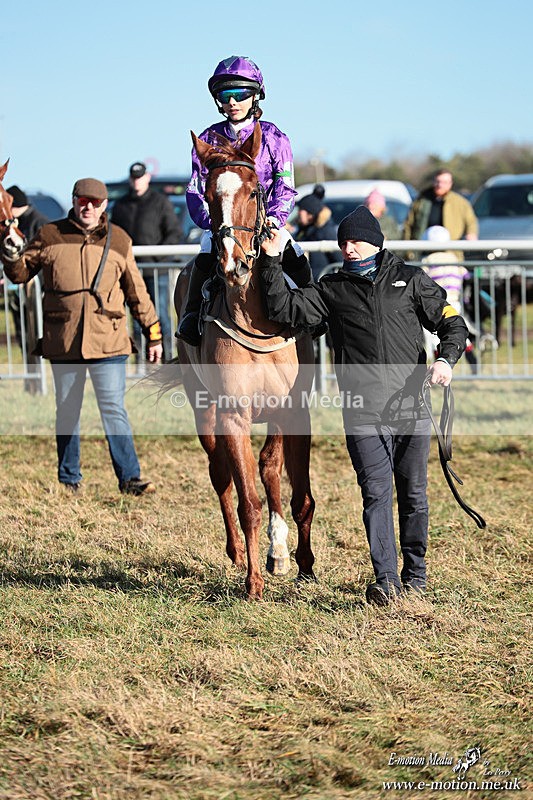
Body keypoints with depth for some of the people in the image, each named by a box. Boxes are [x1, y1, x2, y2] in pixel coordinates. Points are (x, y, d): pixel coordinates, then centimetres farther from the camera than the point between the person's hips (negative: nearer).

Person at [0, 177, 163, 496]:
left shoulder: (119, 240, 7)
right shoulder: (50, 237, 4)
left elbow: (137, 291, 13)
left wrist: (153, 333, 13)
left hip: (108, 341, -1)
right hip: (63, 342, 1)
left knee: (114, 410, -6)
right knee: (67, 413, 10)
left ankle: (129, 478, -3)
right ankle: (69, 480, 20)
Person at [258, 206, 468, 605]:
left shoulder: (410, 280, 11)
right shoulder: (333, 289, 12)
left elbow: (452, 323, 10)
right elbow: (284, 309, 6)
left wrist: (446, 359, -9)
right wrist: (271, 262, -2)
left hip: (412, 407, 1)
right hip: (363, 413, 0)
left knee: (413, 493, 8)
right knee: (376, 492, -9)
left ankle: (415, 573, 22)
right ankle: (387, 580, -11)